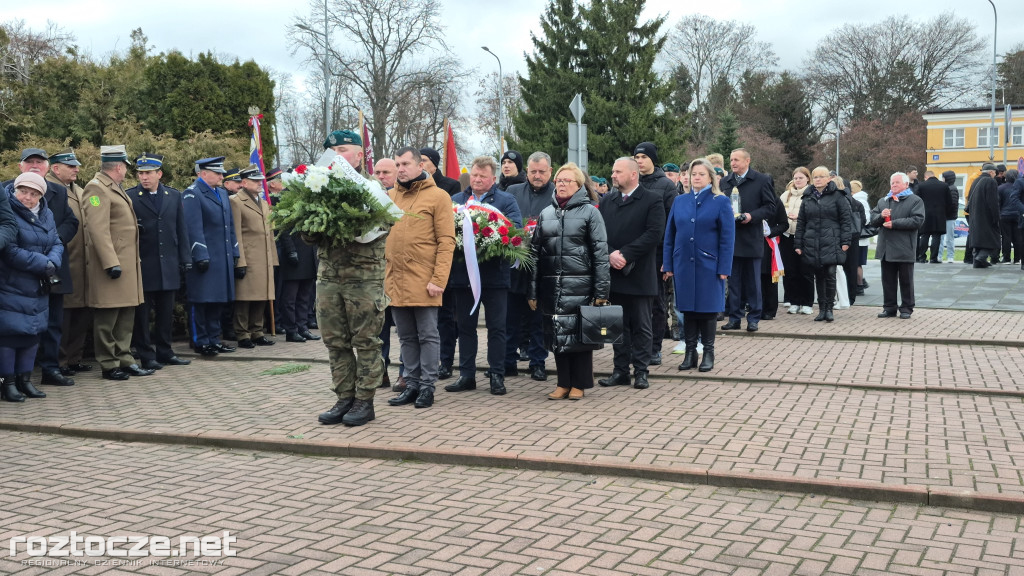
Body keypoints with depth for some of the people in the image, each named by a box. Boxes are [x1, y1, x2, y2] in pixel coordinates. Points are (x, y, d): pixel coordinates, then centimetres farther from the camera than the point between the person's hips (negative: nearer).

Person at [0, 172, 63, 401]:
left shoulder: (46, 214, 10)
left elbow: (57, 245, 6)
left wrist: (52, 264, -15)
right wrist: (44, 264, -18)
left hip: (37, 288, 7)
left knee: (32, 331, 10)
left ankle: (24, 378, 19)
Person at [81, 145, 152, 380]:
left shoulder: (115, 188, 18)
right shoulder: (97, 188, -12)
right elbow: (98, 230, -19)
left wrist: (133, 260, 21)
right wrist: (111, 263, -23)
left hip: (127, 262, 9)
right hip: (112, 262, -9)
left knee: (126, 315, 12)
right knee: (107, 316, -1)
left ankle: (124, 359, 19)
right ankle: (109, 364, 6)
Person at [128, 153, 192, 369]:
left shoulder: (174, 196, 10)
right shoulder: (129, 197, -1)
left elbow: (181, 230, 11)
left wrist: (185, 258, 7)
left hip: (168, 265, 4)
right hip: (142, 265, -3)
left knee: (166, 311, 10)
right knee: (142, 312, 2)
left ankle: (164, 352, 20)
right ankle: (145, 355, 9)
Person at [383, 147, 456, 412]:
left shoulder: (438, 196, -3)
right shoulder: (390, 196, 12)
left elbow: (446, 241, -8)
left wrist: (439, 279, -15)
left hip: (424, 282, -5)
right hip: (395, 281, 5)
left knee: (428, 336, 3)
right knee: (407, 337, 12)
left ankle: (427, 387, 11)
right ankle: (412, 385, 21)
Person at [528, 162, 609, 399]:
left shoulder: (590, 212, 0)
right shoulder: (546, 214, 12)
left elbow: (600, 253, -5)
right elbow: (536, 252, 12)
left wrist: (601, 291, -10)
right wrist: (532, 290, 7)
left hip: (579, 285, -4)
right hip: (551, 285, 4)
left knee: (580, 333, 2)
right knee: (557, 334, 8)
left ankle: (579, 384, 13)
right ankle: (563, 383, 19)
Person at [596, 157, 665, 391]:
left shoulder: (653, 200, -3)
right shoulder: (607, 201, 13)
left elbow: (655, 233, -13)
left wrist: (626, 254, -17)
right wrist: (610, 255, -11)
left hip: (640, 275, -4)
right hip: (613, 273, 5)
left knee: (641, 326, 4)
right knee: (618, 325, 9)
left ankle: (641, 371, 11)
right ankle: (621, 370, 17)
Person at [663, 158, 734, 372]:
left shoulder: (721, 202, -1)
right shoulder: (680, 201, 8)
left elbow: (727, 238, -5)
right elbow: (669, 235, 8)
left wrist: (724, 268, -11)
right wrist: (668, 264, 2)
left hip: (708, 266, -3)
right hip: (683, 264, 3)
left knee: (707, 309, 3)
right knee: (687, 309, 7)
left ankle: (708, 353, 15)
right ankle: (690, 352, 16)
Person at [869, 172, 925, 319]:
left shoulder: (915, 200, -1)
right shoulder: (883, 201, 17)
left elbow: (917, 220, -14)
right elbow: (873, 220, 15)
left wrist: (894, 223, -17)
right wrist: (881, 216, -8)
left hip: (904, 250, -5)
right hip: (886, 249, 5)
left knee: (906, 281, 3)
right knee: (888, 280, 9)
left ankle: (906, 308, 11)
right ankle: (889, 307, 17)